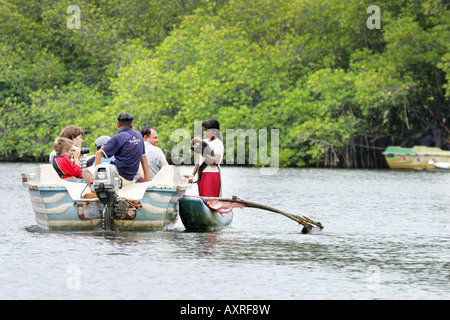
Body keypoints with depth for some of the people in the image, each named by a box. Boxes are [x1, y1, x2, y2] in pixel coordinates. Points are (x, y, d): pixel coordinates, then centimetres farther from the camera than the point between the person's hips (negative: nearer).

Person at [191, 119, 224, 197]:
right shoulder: (204, 142, 16)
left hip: (212, 174, -8)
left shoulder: (218, 144, -7)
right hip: (202, 175, 8)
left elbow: (216, 161, -20)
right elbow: (199, 159, 21)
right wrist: (193, 174, 17)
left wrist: (203, 153, -29)